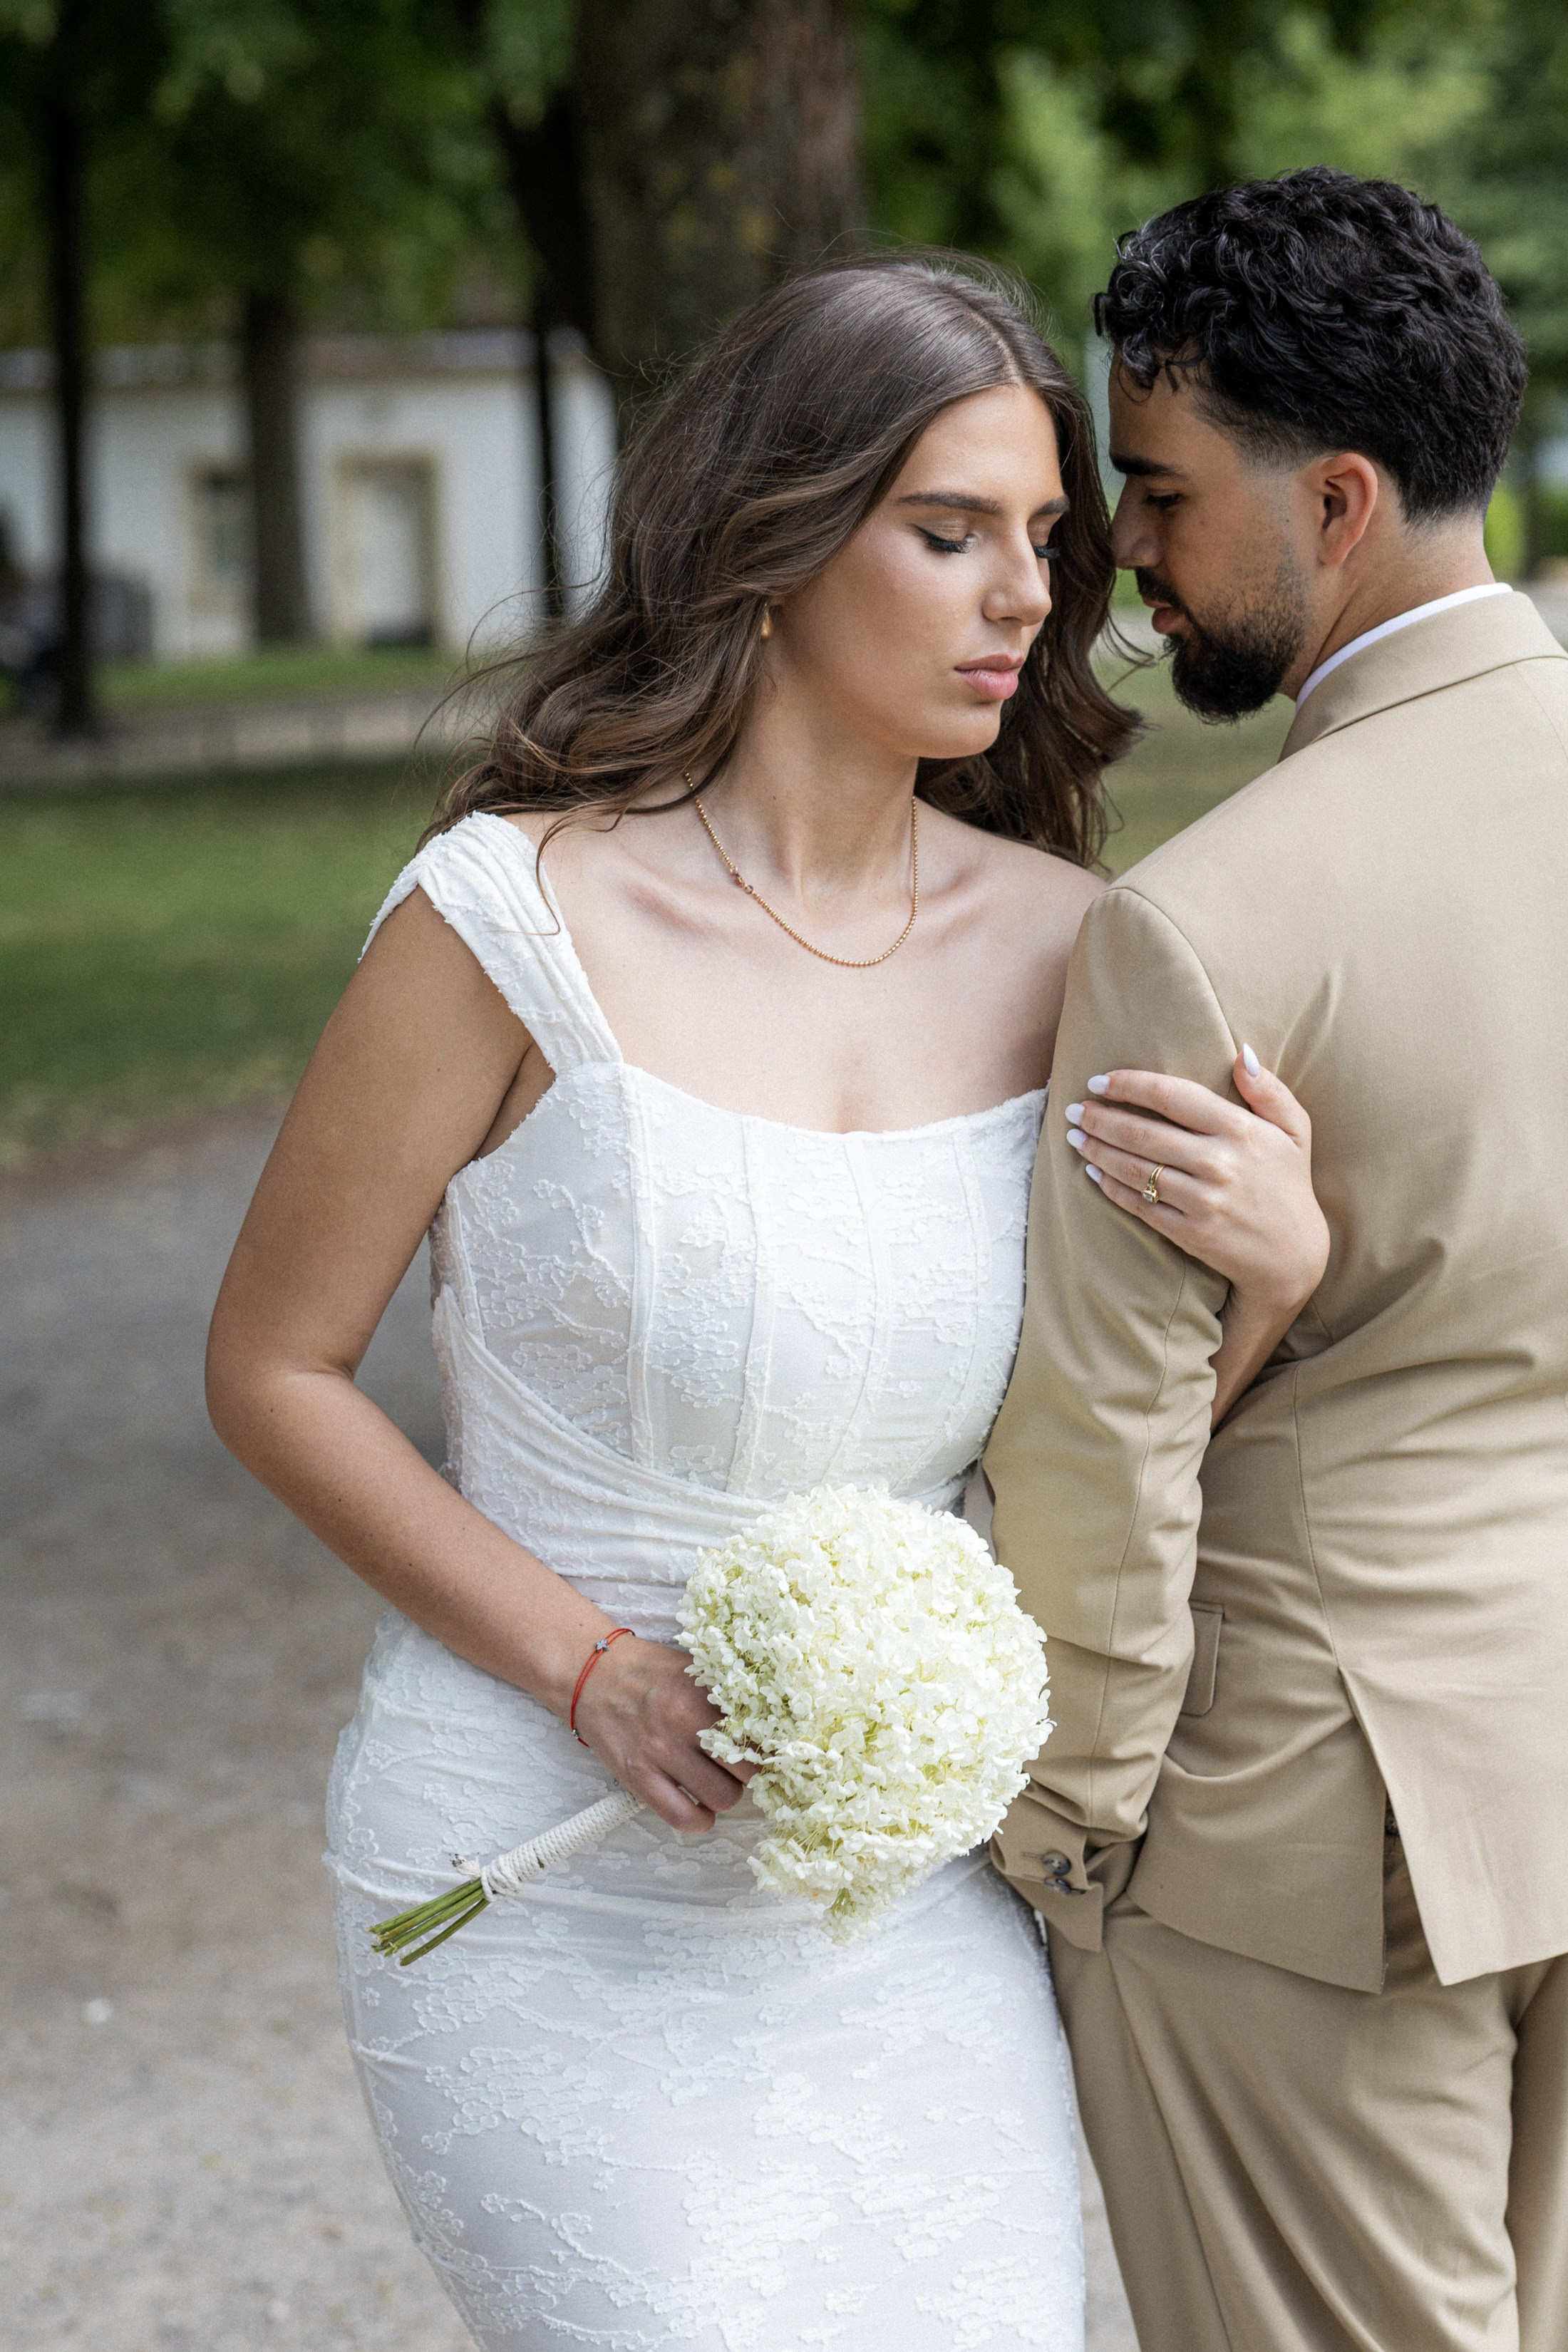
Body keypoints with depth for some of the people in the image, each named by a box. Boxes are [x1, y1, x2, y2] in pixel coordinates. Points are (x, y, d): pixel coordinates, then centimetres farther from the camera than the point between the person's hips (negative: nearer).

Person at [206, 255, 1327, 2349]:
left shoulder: (1055, 942, 0)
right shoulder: (519, 918, -13)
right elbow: (273, 1367, -4)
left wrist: (1274, 1267, -16)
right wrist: (598, 1671, -14)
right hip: (555, 1884, -4)